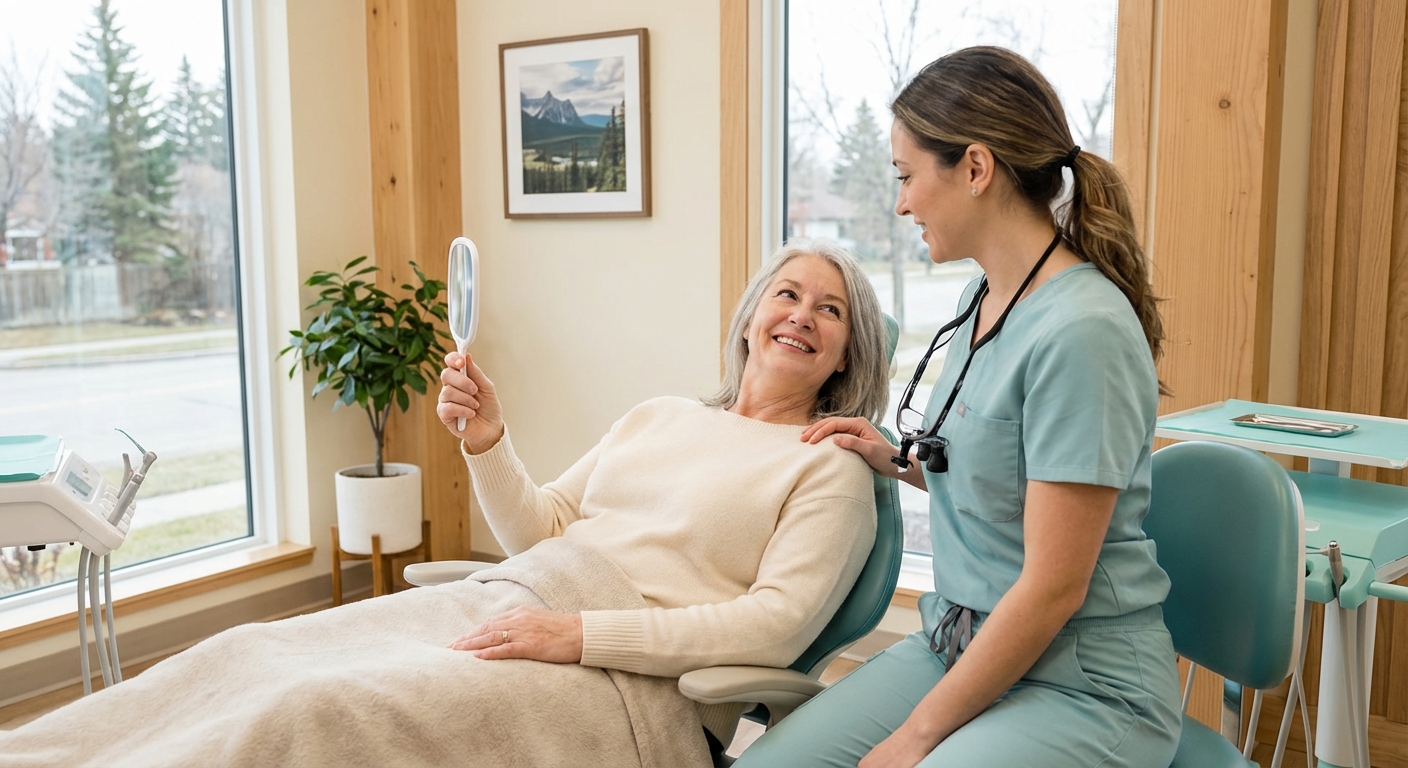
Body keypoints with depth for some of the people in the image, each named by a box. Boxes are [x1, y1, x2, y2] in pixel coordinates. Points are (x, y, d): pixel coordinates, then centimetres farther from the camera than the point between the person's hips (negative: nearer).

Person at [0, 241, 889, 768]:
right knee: (247, 657, -13)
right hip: (496, 604, 6)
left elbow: (779, 625, -11)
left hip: (626, 676, -6)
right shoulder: (659, 415, 21)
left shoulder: (831, 468, 3)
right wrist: (487, 442, 1)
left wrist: (580, 634, -18)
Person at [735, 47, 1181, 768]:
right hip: (956, 645, 7)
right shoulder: (984, 298, 4)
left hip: (1083, 682, -7)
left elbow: (1053, 587, -20)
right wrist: (899, 460, 6)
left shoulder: (1081, 330, -21)